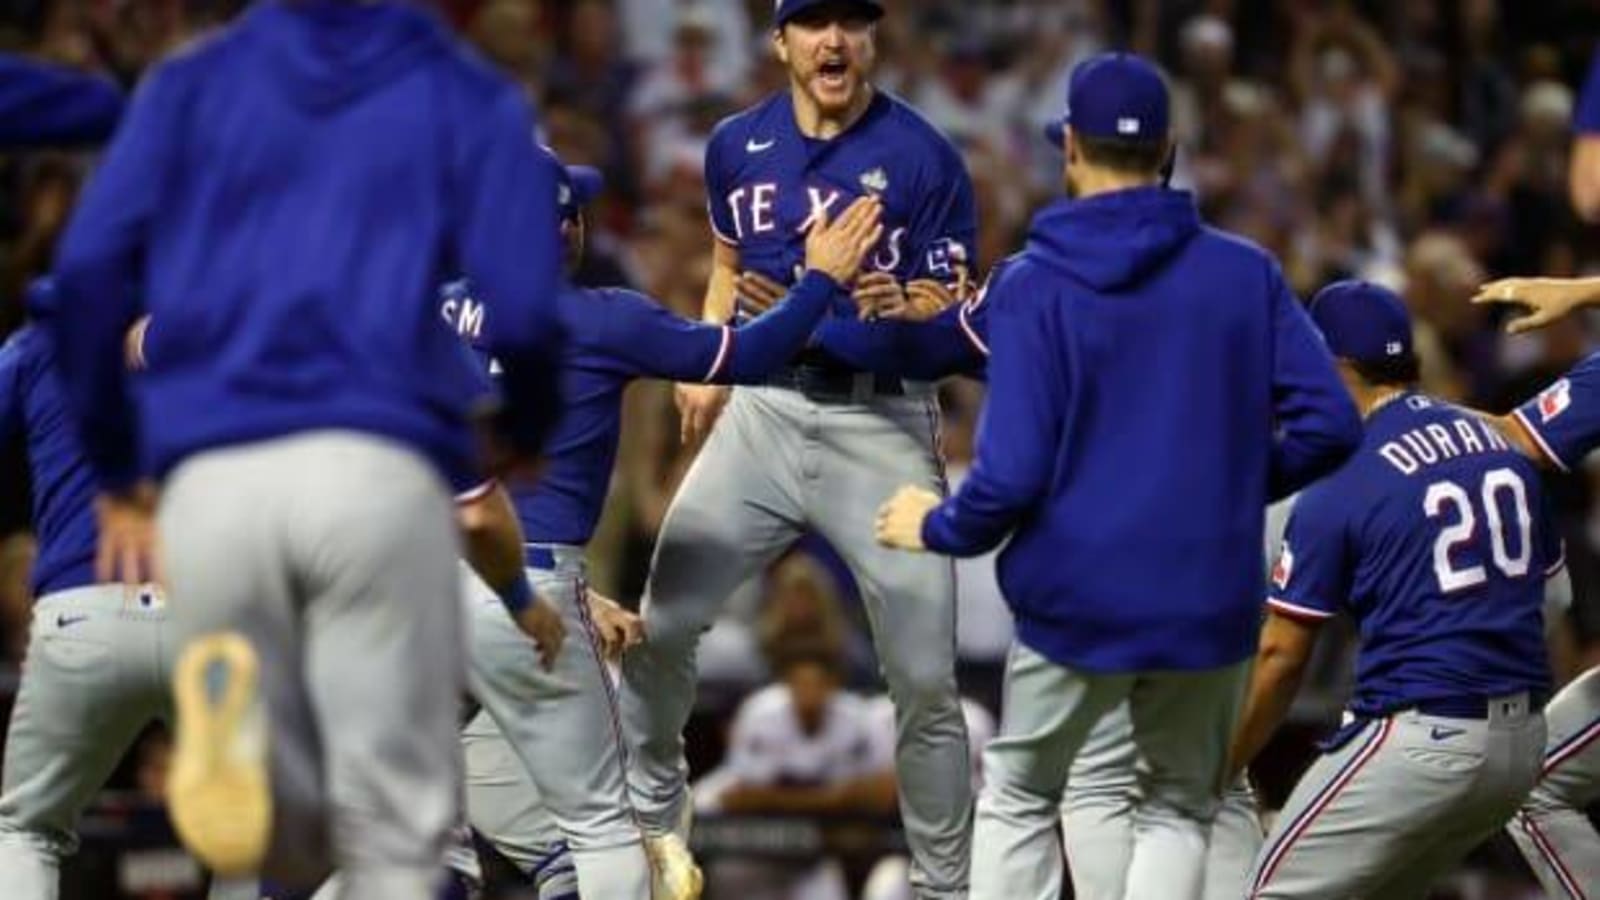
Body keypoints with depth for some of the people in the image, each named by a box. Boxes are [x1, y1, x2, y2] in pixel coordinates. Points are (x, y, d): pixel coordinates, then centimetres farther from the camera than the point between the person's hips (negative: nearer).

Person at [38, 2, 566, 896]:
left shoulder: (191, 83, 19)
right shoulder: (471, 99, 13)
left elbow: (91, 267, 6)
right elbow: (521, 307, 1)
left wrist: (117, 474, 13)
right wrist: (527, 437, 21)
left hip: (208, 484, 2)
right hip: (380, 469, -2)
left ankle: (232, 711, -22)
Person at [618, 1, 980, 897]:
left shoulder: (923, 157, -9)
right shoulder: (740, 146, 4)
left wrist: (898, 309, -31)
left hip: (883, 423, -4)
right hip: (764, 410, 4)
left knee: (925, 679, -4)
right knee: (659, 624, 0)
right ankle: (653, 826, 23)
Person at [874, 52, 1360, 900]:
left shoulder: (1031, 285, -8)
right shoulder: (1246, 273, -1)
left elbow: (1013, 473, -14)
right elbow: (1327, 425, -5)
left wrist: (938, 527, 6)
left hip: (1075, 605, -2)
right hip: (1210, 607, 2)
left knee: (1018, 800, 20)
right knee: (1180, 807, 21)